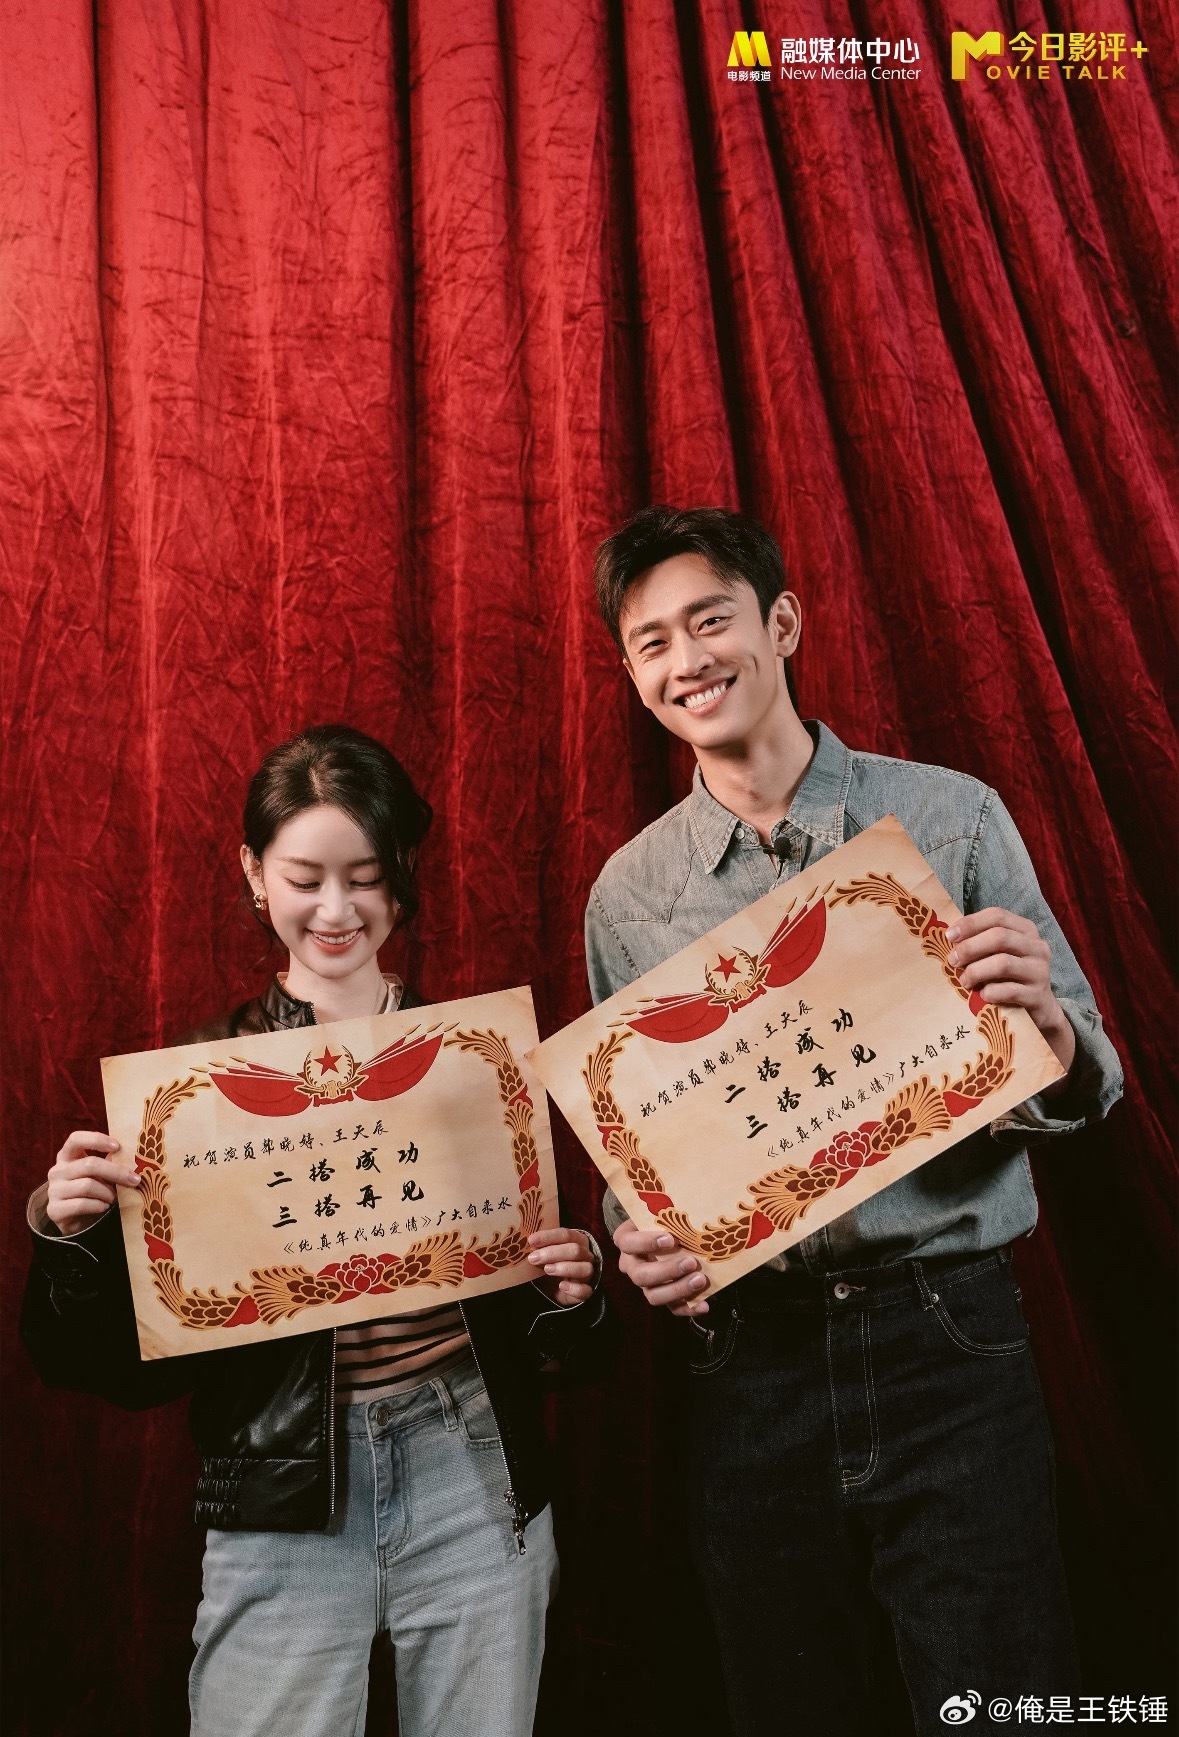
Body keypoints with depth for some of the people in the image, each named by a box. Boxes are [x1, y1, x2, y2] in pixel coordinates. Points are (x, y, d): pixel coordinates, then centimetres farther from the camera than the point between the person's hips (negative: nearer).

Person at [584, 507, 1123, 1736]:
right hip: (748, 1367, 2)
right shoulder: (628, 892, 4)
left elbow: (1084, 1086, 1)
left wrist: (1045, 1025, -21)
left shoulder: (950, 818, -1)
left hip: (948, 1346, -2)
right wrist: (635, 1239, -9)